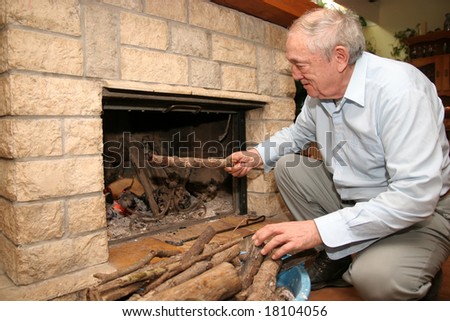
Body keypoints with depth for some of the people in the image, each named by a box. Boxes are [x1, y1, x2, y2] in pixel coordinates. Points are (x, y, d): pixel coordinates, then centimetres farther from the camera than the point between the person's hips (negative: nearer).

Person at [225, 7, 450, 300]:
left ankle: (417, 282, 5)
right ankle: (336, 258, 5)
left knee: (377, 279, -33)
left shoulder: (399, 89, -28)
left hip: (422, 211, -7)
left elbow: (415, 197, -33)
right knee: (287, 166, -3)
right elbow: (299, 132, 16)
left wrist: (319, 228, -35)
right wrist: (258, 155, -3)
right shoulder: (320, 90, -5)